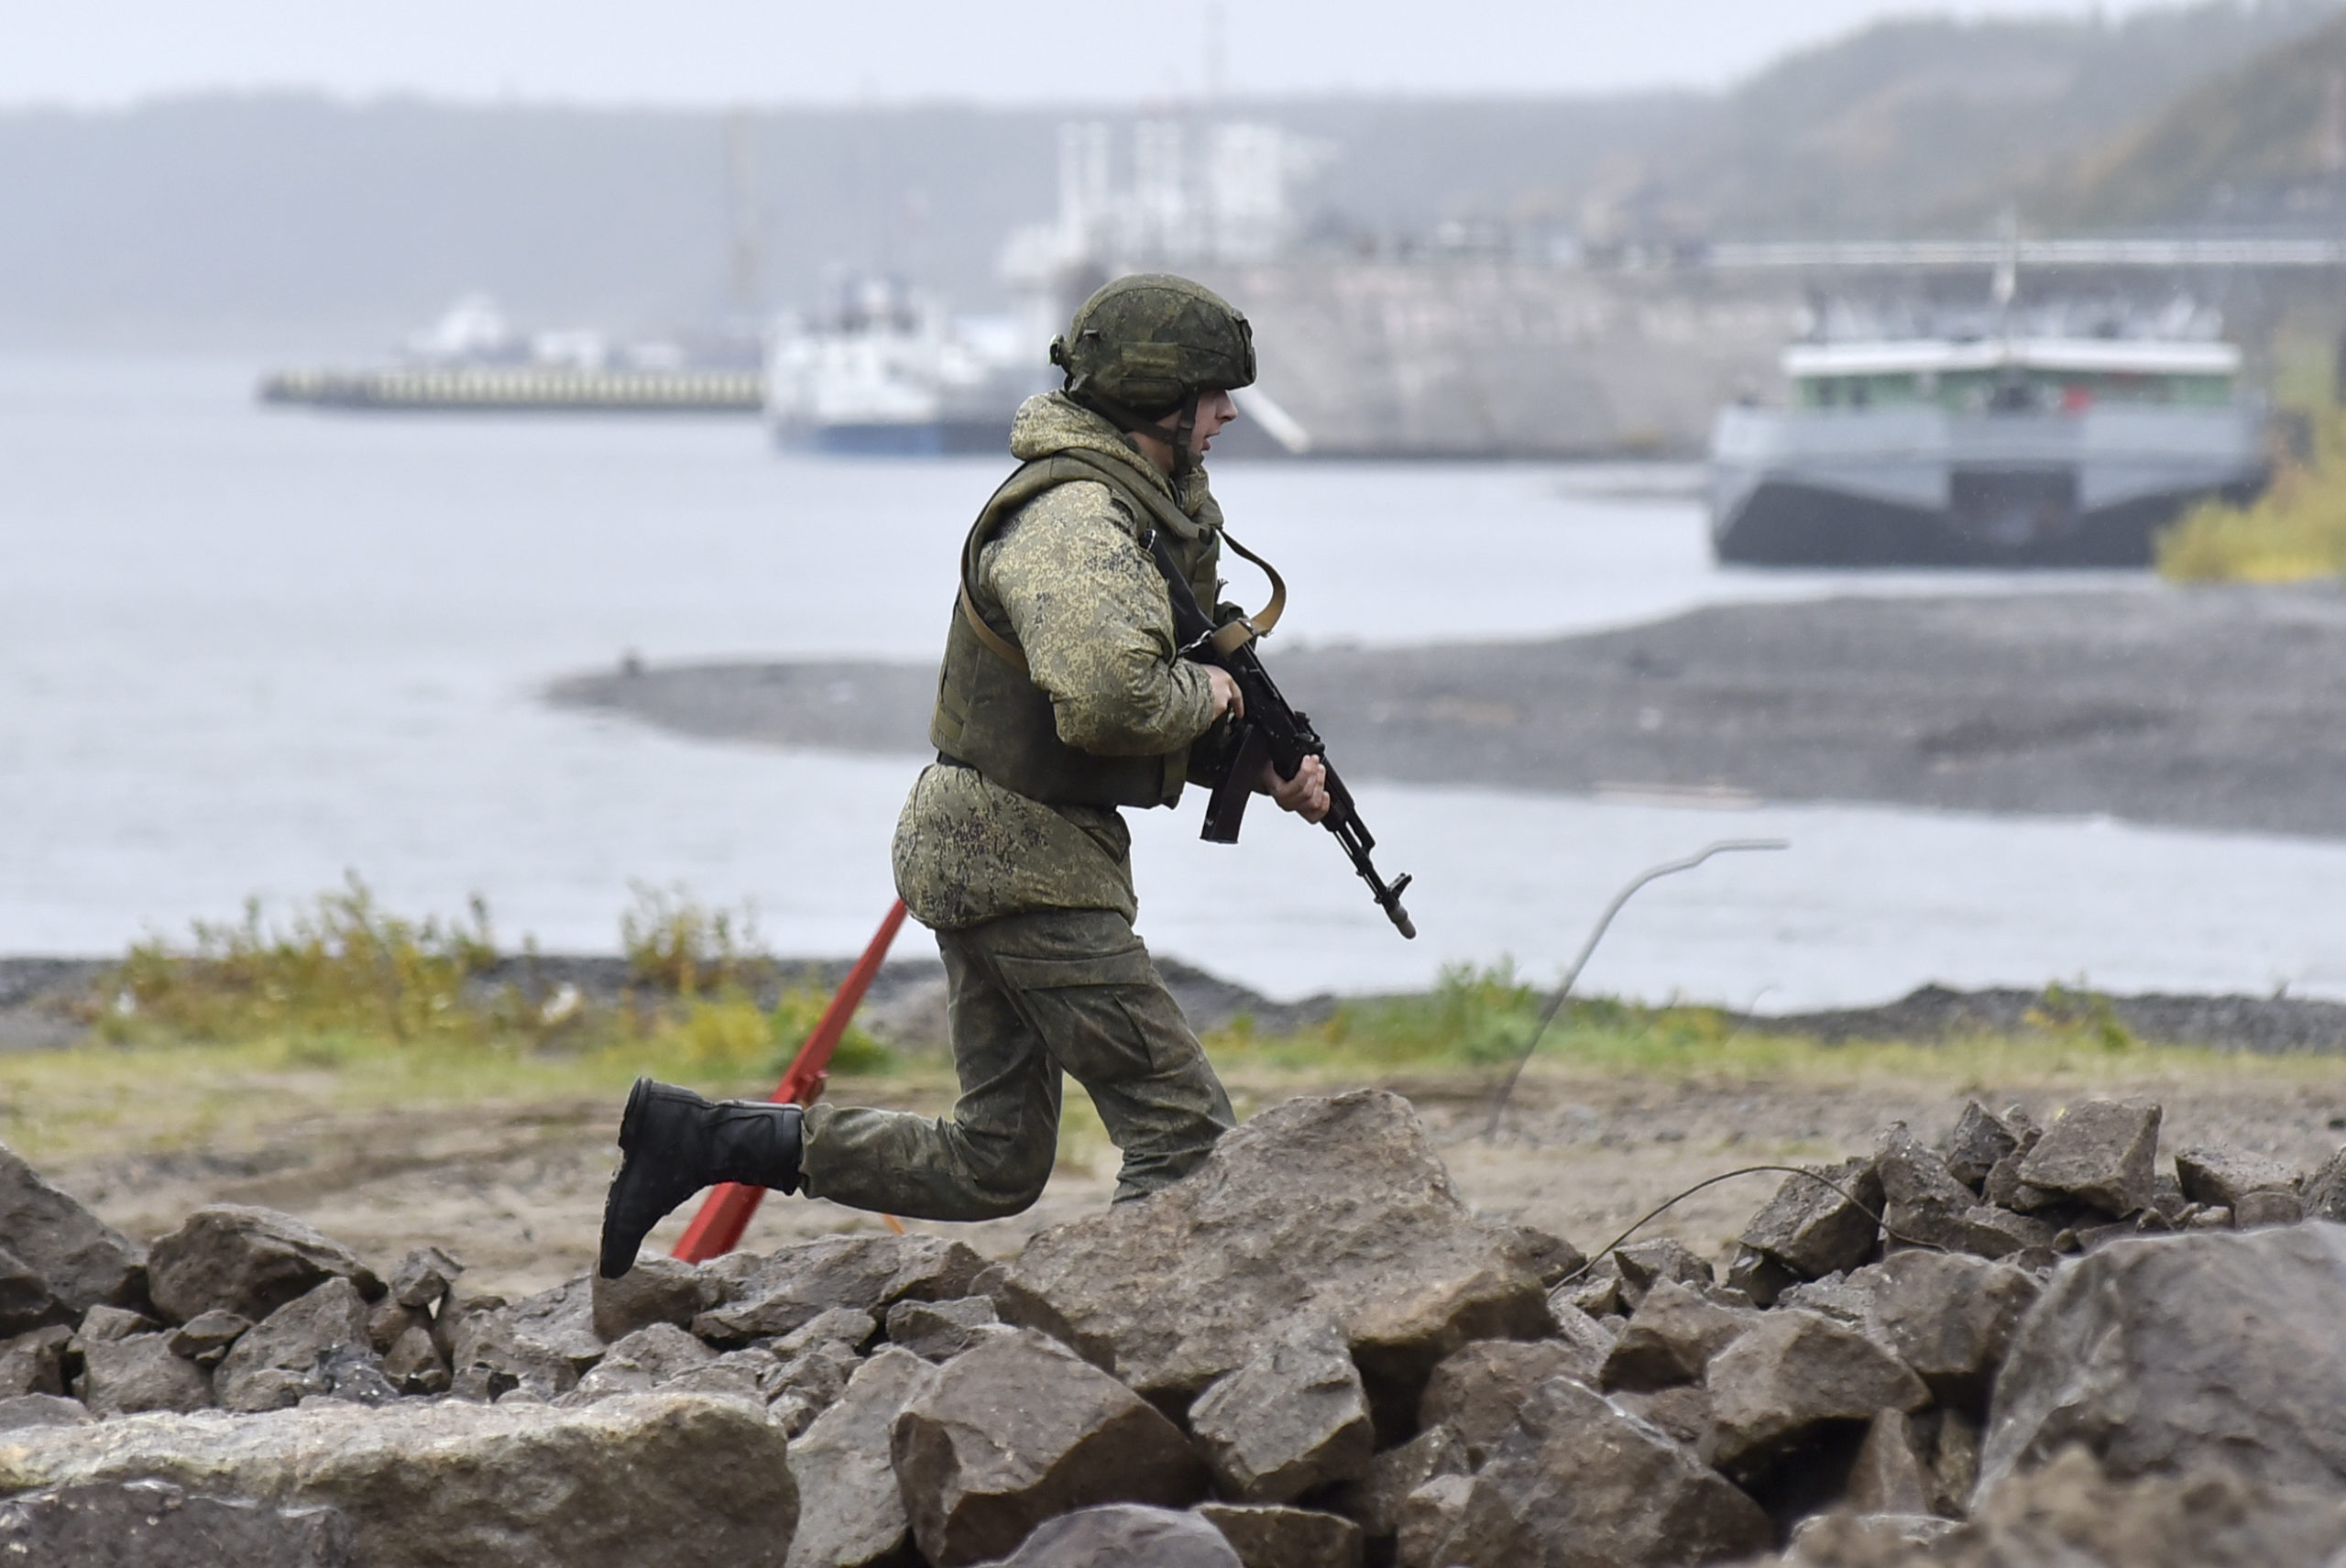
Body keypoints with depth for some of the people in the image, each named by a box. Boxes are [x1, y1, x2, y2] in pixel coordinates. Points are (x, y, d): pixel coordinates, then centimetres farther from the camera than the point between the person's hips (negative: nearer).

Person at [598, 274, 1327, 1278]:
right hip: (1023, 862, -10)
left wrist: (1267, 770, 8)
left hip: (981, 854, 10)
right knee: (1183, 1130, -8)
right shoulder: (1075, 526, -20)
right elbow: (1106, 700, -38)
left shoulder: (1153, 514, 14)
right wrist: (1201, 698, -18)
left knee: (992, 1165, 13)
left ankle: (699, 1139, 13)